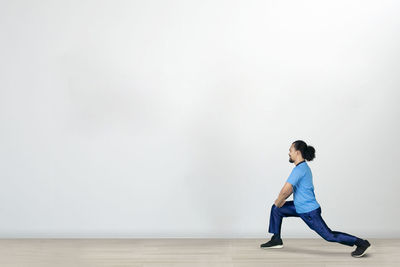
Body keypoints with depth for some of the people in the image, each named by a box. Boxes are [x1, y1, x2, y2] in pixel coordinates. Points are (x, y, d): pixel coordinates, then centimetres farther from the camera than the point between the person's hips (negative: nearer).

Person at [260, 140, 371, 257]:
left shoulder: (299, 169, -23)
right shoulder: (304, 167, 9)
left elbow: (285, 190, -27)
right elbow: (291, 187, 21)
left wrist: (278, 202, -9)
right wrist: (280, 201, 15)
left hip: (309, 212, -10)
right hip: (301, 207, 10)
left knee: (329, 236, -3)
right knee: (276, 209, 14)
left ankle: (361, 243, 4)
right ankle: (276, 240, 21)